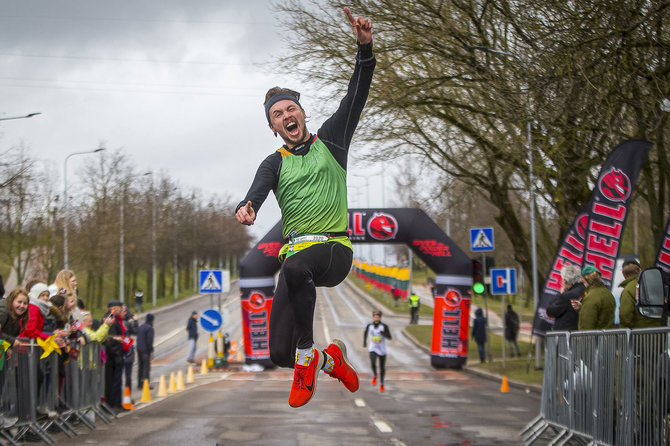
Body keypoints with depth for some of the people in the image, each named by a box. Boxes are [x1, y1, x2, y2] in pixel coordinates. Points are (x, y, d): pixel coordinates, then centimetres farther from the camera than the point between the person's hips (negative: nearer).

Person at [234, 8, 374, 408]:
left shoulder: (330, 141, 12)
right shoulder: (275, 164, 14)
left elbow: (356, 97, 1)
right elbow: (258, 190, -8)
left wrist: (365, 48, -14)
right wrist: (247, 208, -33)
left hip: (334, 247, -3)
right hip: (295, 251, 3)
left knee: (295, 267, -40)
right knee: (280, 354, -6)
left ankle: (307, 357, -22)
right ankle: (330, 358, 26)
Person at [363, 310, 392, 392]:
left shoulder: (384, 326, -12)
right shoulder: (369, 326, -4)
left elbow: (390, 338, -14)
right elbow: (366, 333, 18)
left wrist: (384, 334, -33)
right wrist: (364, 341, 23)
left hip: (382, 350, 0)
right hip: (373, 349, 0)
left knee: (382, 368, 9)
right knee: (373, 363, -24)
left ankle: (381, 384, 33)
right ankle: (374, 375, 7)